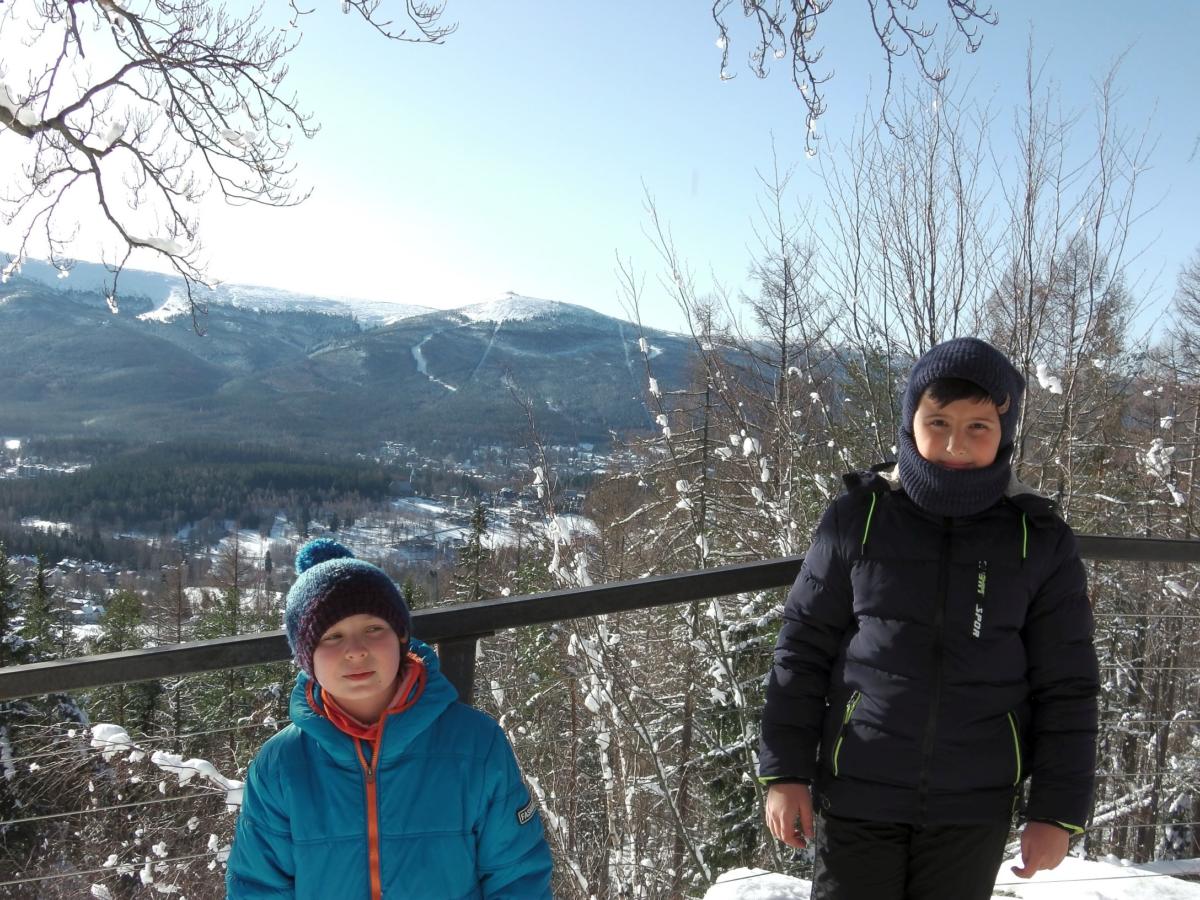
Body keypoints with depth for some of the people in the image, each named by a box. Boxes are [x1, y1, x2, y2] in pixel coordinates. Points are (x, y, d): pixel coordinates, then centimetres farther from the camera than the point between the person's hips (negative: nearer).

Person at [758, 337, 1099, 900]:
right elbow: (802, 650, -1)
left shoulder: (1039, 541, -3)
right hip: (858, 796, -1)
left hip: (973, 807, 1)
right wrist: (785, 772, -2)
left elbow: (1066, 689, 2)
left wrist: (1057, 811, 0)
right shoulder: (857, 520, -5)